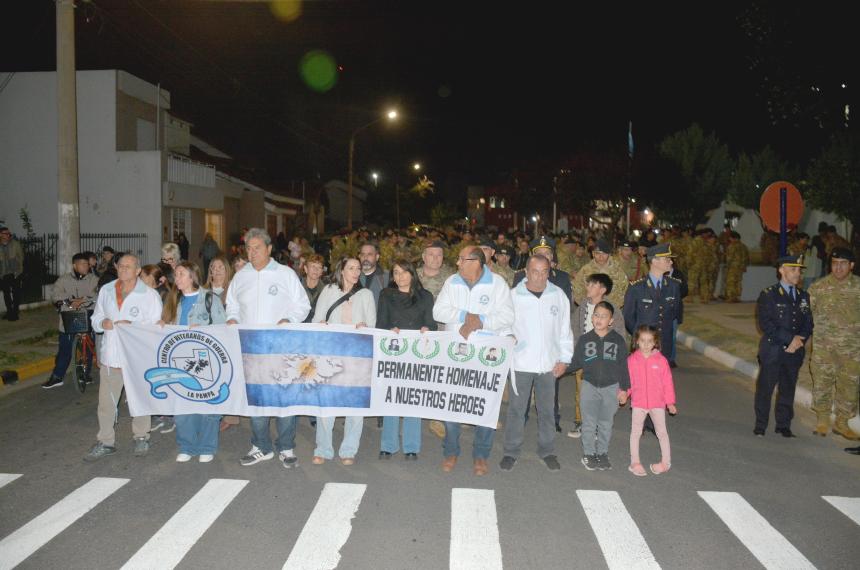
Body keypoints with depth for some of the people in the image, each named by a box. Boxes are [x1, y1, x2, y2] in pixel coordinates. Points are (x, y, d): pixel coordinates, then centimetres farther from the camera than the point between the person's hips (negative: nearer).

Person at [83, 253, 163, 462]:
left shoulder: (149, 295, -4)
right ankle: (105, 442, 20)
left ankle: (141, 438, 26)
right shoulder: (106, 291, 10)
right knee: (106, 401, 6)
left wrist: (133, 326, -22)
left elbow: (156, 325, -8)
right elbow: (96, 319, 16)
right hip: (110, 355, 3)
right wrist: (102, 323, -6)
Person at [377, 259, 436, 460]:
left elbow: (431, 324, 6)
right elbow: (380, 324, 5)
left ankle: (411, 447, 9)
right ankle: (388, 446, 10)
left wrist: (427, 329, -15)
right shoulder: (386, 295, 11)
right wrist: (390, 331, -14)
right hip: (392, 351, 1)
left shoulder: (425, 296, 9)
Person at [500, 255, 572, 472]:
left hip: (549, 364, 2)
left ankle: (547, 451, 28)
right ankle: (511, 451, 19)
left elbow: (565, 329, 6)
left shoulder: (558, 295, 1)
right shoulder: (514, 296, -5)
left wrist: (564, 359, 2)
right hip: (520, 363, -2)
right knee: (516, 409, 6)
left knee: (547, 409, 13)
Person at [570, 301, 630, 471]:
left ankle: (602, 453, 25)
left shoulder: (618, 340, -3)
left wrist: (624, 389, 0)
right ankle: (588, 453, 17)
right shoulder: (584, 339, -3)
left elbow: (623, 366, 1)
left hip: (611, 387, 0)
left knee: (606, 423, 11)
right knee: (589, 423, 3)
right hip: (589, 386, 0)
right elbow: (576, 363, 1)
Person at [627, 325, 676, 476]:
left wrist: (670, 402, 1)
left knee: (661, 432, 10)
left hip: (658, 403, 0)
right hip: (638, 403, 1)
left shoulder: (661, 360, -5)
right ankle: (634, 462, 17)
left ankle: (666, 462, 24)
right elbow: (627, 380, 2)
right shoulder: (632, 360, -3)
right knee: (635, 432, 7)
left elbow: (667, 382, 0)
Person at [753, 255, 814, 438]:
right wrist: (790, 338, -16)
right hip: (772, 350, -4)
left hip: (795, 351, 4)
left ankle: (783, 425, 22)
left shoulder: (803, 296, 11)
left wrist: (799, 341, -8)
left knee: (788, 389, 10)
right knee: (765, 388, 2)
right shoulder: (768, 295, -4)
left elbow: (808, 324, 10)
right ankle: (760, 426, 13)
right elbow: (765, 324, -13)